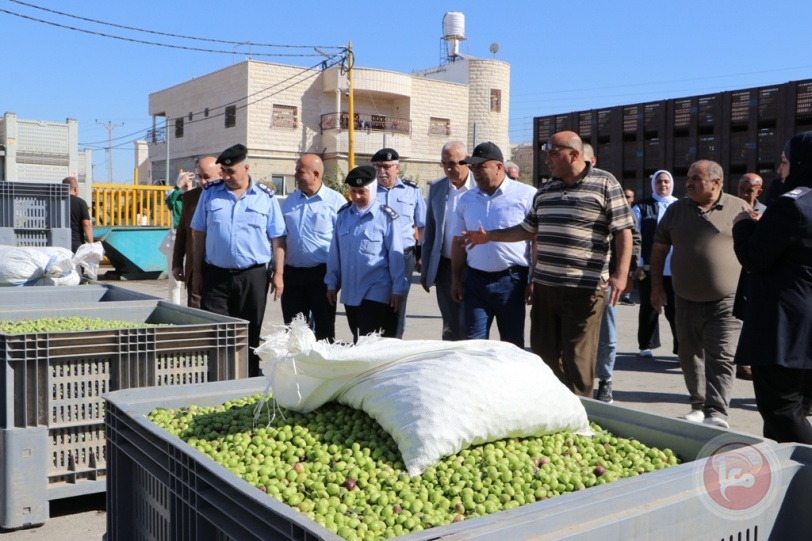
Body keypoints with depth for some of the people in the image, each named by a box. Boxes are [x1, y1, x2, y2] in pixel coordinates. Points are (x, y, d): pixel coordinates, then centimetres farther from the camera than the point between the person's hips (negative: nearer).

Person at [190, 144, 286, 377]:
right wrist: (197, 272, 6)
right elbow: (198, 234, 8)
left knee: (250, 334, 10)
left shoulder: (266, 197, 1)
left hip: (253, 276, -1)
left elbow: (277, 239, 2)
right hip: (216, 275, 1)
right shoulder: (210, 192, 4)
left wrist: (278, 274, -4)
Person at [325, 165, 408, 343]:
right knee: (357, 340, 16)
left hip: (376, 291, -5)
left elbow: (395, 256, -8)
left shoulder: (386, 216, -10)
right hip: (349, 290, 5)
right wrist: (332, 283, 10)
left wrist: (398, 289, -8)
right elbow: (335, 252, 9)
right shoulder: (344, 214, 4)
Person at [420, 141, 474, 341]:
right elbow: (429, 232, 11)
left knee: (469, 328, 0)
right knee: (450, 327, 11)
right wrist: (425, 270, 10)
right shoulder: (436, 188, 7)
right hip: (445, 267, 4)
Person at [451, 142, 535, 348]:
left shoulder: (526, 195, -5)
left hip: (512, 280, -3)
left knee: (512, 345, 9)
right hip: (475, 280, 4)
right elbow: (459, 242, 15)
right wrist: (456, 278, 12)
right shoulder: (467, 199, 10)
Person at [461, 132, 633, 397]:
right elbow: (528, 229, 24)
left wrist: (621, 274, -17)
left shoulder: (605, 184, -4)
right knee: (543, 354, 12)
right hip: (544, 285, 6)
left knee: (577, 358, 0)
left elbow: (623, 231, -8)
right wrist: (489, 235, 18)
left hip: (584, 288, -6)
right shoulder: (545, 190, 14)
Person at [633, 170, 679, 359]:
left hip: (675, 267, 1)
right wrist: (637, 263, -9)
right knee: (649, 307, 9)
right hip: (649, 266, -1)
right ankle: (647, 345, 20)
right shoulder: (641, 207, 2)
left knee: (675, 308, 4)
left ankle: (683, 346, 8)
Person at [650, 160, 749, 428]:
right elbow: (659, 248, 10)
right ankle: (698, 404, 27)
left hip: (726, 300, -4)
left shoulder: (739, 208, -2)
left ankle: (716, 412, -5)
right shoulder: (676, 210, 6)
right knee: (689, 355, 12)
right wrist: (656, 287, 7)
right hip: (686, 299, 4)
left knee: (721, 357, -7)